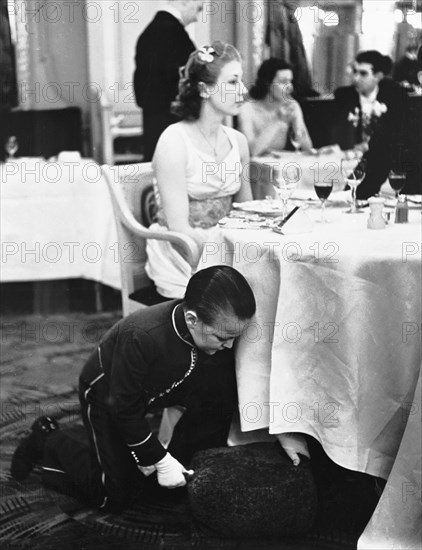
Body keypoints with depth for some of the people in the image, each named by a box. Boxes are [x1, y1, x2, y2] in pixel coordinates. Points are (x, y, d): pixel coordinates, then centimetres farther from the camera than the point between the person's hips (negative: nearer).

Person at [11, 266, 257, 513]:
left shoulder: (220, 333, -24)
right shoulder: (141, 337, -41)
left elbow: (225, 397, -12)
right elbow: (124, 407, -30)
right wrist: (160, 460, -26)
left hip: (149, 393, 6)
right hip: (107, 396, -6)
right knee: (115, 496, -1)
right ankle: (52, 441, 14)